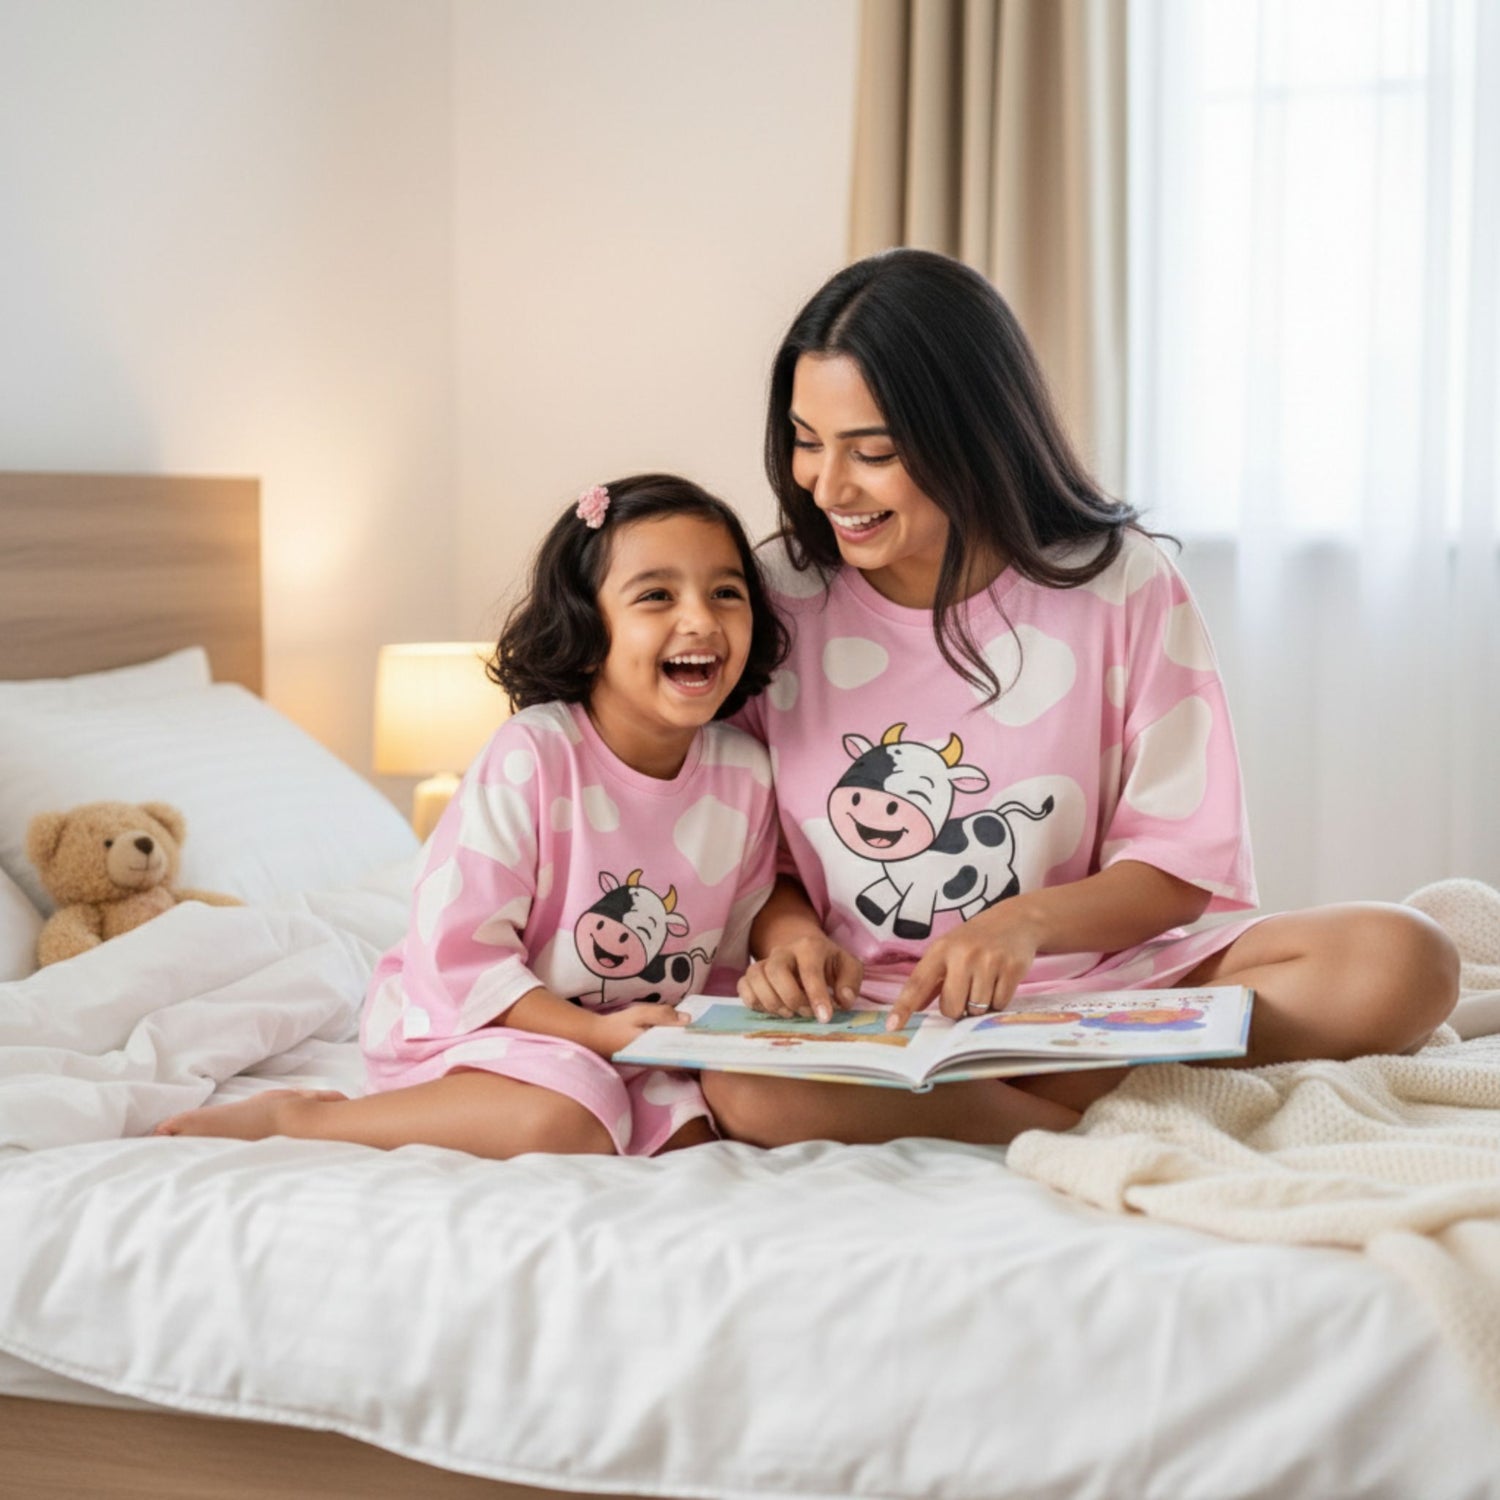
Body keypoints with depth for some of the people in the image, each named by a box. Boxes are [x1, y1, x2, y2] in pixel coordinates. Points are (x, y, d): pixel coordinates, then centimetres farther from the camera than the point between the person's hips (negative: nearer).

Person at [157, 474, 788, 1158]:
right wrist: (593, 1031, -24)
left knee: (696, 1129, -16)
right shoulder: (531, 757, -20)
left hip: (629, 1043, 7)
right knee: (561, 1121, -33)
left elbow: (727, 962, 8)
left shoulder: (745, 774, -4)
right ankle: (293, 1115, -13)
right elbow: (456, 952, -20)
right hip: (467, 1019, -7)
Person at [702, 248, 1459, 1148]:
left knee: (1399, 961, -24)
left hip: (1093, 987, 1)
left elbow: (1181, 869, -2)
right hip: (865, 1015, -1)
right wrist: (787, 932, -17)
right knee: (745, 1091, -36)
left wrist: (1029, 921, -22)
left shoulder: (1122, 585, -2)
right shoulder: (773, 596, 1)